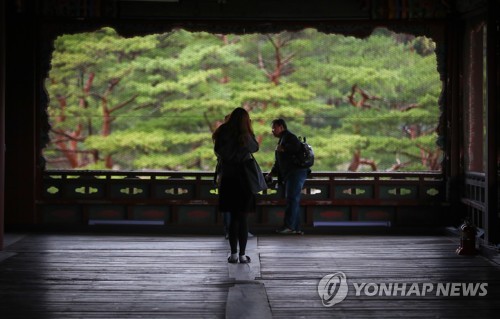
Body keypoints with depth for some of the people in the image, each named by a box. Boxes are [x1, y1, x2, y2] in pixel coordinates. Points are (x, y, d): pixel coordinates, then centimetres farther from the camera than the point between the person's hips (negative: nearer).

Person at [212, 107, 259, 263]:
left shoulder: (222, 135, -1)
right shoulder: (245, 137, -11)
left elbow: (218, 152, 4)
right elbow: (255, 148, 7)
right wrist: (249, 130, 7)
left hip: (227, 180, 3)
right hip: (243, 180, -3)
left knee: (233, 217, 11)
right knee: (243, 218, 3)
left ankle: (233, 254, 10)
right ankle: (242, 255, 4)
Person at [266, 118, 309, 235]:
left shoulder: (289, 136, -2)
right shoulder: (282, 140, 28)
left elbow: (297, 147, -23)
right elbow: (278, 162, 31)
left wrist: (283, 149, -13)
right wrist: (271, 173, 23)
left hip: (296, 172, -10)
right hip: (288, 175, 10)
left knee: (291, 198, -16)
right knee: (294, 200, 6)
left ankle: (289, 226, -22)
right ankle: (296, 228, 6)